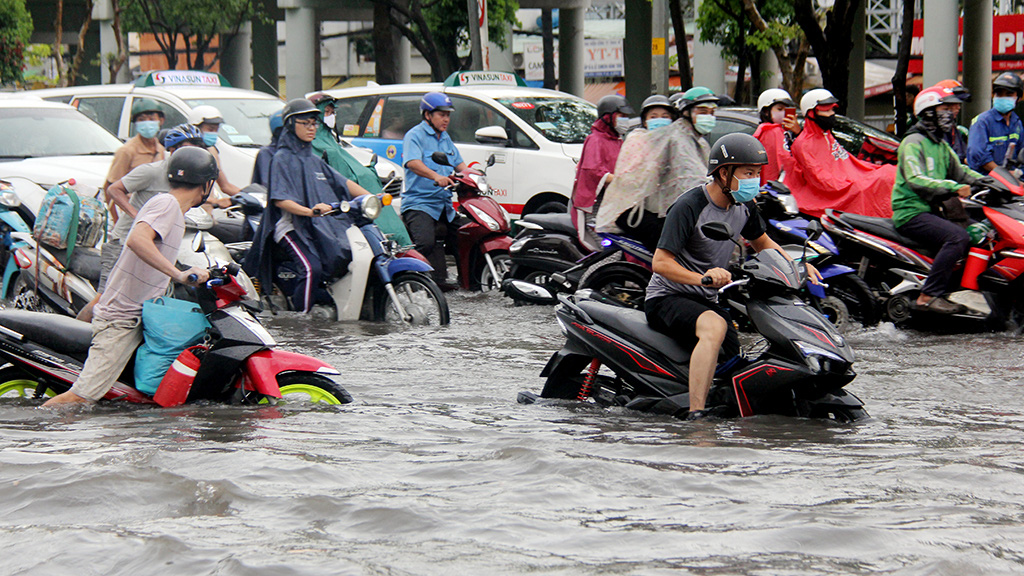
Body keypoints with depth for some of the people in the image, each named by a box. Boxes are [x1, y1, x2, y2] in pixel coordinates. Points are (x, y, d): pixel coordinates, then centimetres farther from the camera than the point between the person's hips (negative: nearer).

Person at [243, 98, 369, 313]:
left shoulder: (314, 160, 22)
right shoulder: (282, 158, -3)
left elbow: (342, 182, 23)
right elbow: (280, 199, -14)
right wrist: (309, 211, -30)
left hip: (321, 228, 8)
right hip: (291, 227, -8)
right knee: (312, 268, -28)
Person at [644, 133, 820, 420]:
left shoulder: (744, 207, 5)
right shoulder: (689, 206, -18)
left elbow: (761, 242, 24)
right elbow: (661, 263, -22)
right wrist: (702, 278, -37)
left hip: (707, 300, 8)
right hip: (668, 298, -8)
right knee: (714, 326, -38)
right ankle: (696, 415, -45)